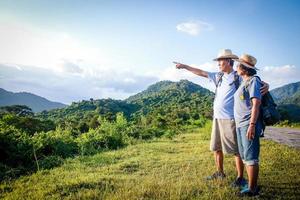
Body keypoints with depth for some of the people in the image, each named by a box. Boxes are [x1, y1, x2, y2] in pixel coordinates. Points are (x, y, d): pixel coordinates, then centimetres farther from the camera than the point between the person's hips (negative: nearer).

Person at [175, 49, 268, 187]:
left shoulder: (239, 77, -5)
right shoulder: (218, 77, 13)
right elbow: (201, 73, 20)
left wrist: (266, 85, -29)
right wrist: (185, 66, 23)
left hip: (231, 119, -7)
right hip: (217, 118, 7)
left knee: (236, 150, -1)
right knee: (216, 148, 16)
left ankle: (240, 178, 13)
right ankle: (220, 172, 32)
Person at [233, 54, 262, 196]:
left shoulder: (253, 80, -8)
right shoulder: (243, 82, 18)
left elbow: (256, 103, -16)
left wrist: (252, 124, -23)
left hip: (248, 124, -10)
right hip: (240, 124, 10)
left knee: (250, 157, -5)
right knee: (245, 156, 14)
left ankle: (252, 189, 2)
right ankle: (252, 184, 25)